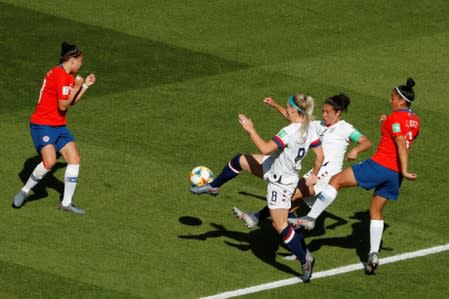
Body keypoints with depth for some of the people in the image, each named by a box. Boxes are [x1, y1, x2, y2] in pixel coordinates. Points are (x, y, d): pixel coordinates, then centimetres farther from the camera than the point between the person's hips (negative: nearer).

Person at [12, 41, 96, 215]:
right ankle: (24, 191, -5)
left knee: (74, 159, 1)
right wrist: (76, 87, -11)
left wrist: (85, 85, 12)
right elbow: (63, 105, -20)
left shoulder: (67, 76, 12)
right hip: (42, 124, -10)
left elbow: (72, 102, 19)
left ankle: (66, 202, 9)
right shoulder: (59, 75, -19)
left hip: (58, 126, 10)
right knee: (49, 161, -26)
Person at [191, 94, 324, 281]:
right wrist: (314, 175, 17)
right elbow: (320, 156, 1)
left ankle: (305, 263, 6)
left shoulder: (290, 132, -32)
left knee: (280, 225, 0)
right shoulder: (309, 131, -7)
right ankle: (213, 187, 37)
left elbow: (265, 149, -32)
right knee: (239, 161, 14)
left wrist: (251, 130, -20)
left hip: (280, 182, -9)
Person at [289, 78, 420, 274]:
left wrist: (404, 171, -23)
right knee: (376, 211, 18)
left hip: (379, 165, -8)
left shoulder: (396, 117, -10)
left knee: (336, 180, 0)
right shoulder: (414, 120, 14)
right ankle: (373, 254, 9)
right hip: (395, 174, 8)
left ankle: (310, 218, -3)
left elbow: (401, 145, -19)